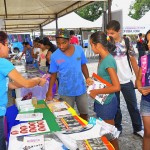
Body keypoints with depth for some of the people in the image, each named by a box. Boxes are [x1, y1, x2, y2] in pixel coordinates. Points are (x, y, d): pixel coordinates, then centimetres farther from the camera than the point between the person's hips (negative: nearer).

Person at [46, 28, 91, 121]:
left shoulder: (79, 49, -7)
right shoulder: (54, 56, -10)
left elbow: (83, 66, 5)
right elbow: (53, 75, -3)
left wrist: (88, 78, -5)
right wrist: (50, 92, -9)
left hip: (81, 89, 2)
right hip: (65, 92, -1)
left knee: (84, 113, 18)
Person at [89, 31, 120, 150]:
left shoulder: (108, 60, -24)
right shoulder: (102, 58, 3)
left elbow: (116, 87, -27)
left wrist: (96, 92, -20)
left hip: (107, 103, -9)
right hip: (101, 101, 9)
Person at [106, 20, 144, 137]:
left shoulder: (126, 43, -3)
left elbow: (133, 61, 2)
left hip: (127, 81, 0)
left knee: (133, 106, 11)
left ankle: (138, 128, 28)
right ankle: (117, 128, 30)